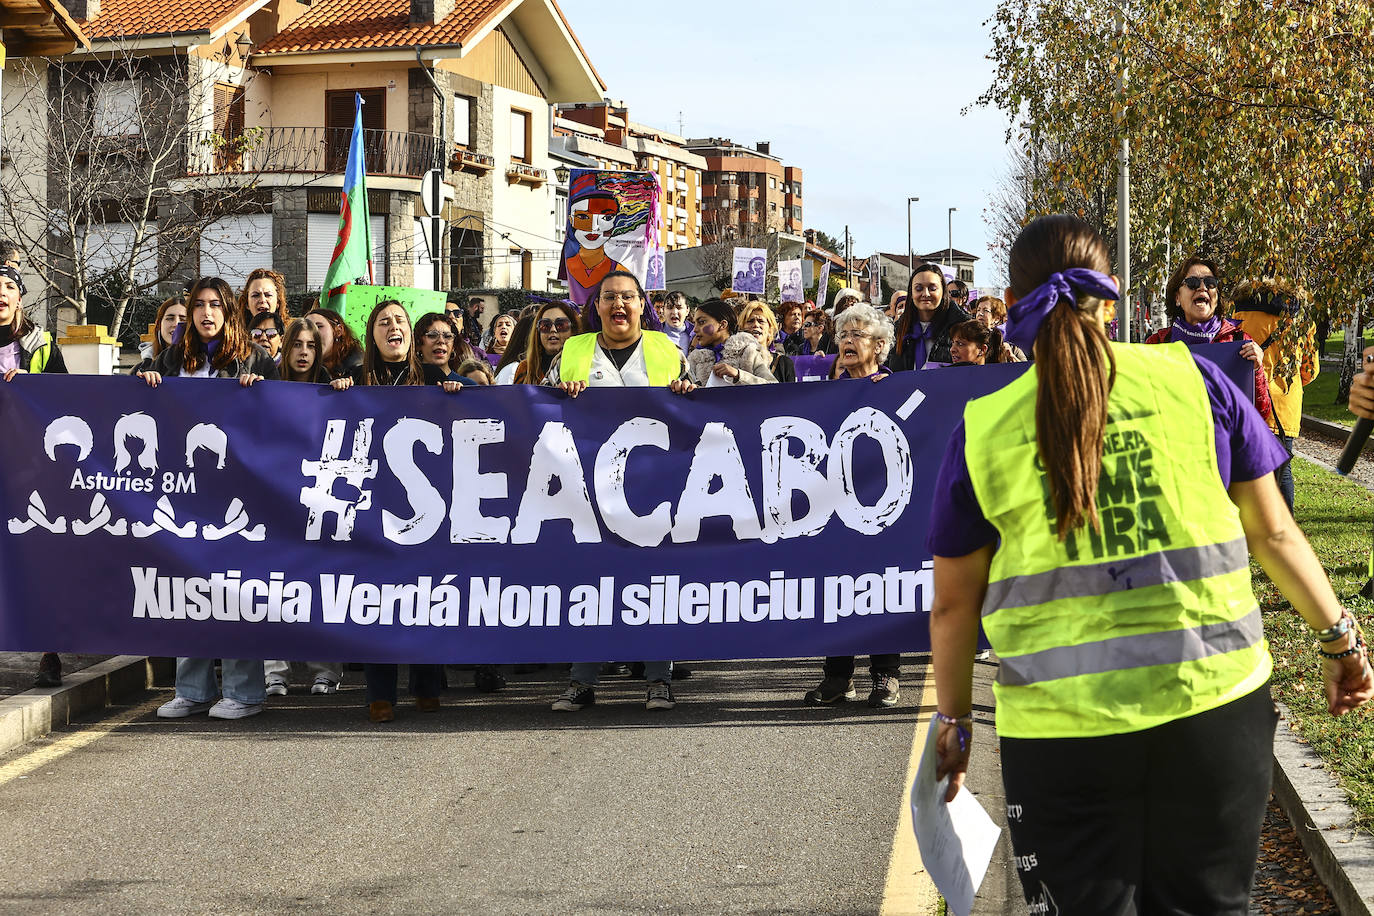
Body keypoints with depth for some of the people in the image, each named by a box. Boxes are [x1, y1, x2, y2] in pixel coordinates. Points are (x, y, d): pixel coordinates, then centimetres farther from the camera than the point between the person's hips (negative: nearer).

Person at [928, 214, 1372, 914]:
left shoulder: (982, 430, 0)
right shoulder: (1192, 380, 1)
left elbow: (953, 603, 7)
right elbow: (1273, 531, 7)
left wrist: (954, 718, 20)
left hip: (1061, 731, -1)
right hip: (1215, 702, 1)